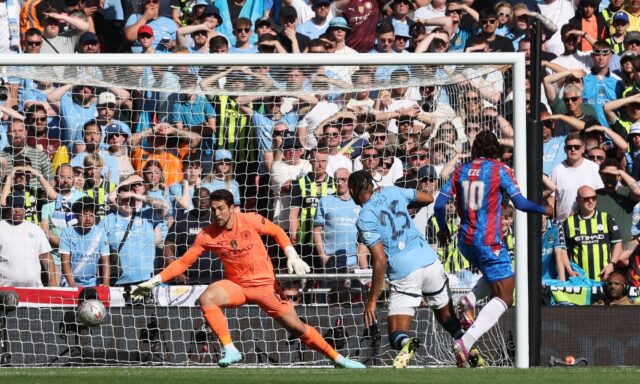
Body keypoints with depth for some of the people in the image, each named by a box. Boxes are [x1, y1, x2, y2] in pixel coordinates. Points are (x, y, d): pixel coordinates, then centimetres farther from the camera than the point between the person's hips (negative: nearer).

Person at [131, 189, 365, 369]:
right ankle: (229, 350, -26)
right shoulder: (207, 236, -11)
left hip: (265, 283, -1)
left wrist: (292, 256, -7)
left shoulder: (250, 221, -13)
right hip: (236, 286, 1)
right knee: (207, 299, -30)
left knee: (297, 327, -1)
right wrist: (154, 281, -12)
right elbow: (183, 262, -6)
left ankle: (338, 359, 16)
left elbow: (277, 232, 4)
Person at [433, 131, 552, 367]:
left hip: (465, 240, 6)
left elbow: (439, 204, 4)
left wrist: (443, 229, 21)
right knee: (504, 298, -3)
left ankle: (469, 299, 2)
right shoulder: (499, 170, -4)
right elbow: (520, 203, -8)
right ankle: (466, 342, -22)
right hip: (489, 242, -6)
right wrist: (545, 210, 10)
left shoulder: (461, 171, 7)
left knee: (494, 275, 32)